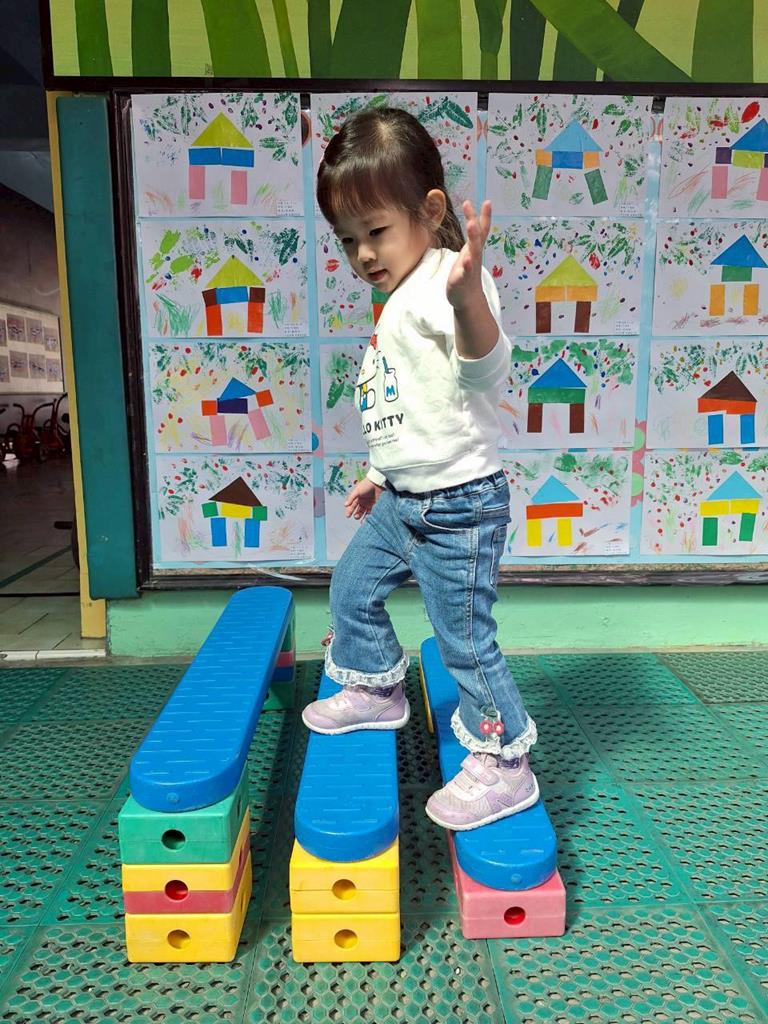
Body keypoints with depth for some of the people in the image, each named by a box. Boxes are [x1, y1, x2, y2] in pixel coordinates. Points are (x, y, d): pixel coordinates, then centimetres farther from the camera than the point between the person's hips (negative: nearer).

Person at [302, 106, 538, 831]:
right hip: (403, 500, 10)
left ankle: (504, 769, 22)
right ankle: (376, 691, 45)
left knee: (465, 641, 1)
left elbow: (484, 365, -38)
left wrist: (467, 292, -57)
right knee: (351, 588, 21)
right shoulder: (400, 301, 13)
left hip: (457, 507, -10)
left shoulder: (443, 283, -17)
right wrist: (382, 476, 26)